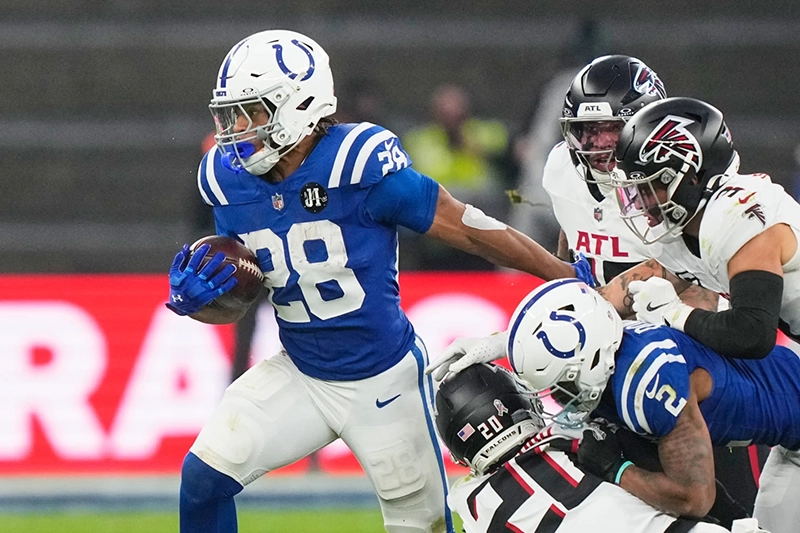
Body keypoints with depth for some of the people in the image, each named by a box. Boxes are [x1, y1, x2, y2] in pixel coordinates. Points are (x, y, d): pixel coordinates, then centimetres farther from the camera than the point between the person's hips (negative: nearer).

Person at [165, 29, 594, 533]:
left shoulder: (358, 161, -24)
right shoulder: (231, 180, -7)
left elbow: (466, 228, -14)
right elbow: (234, 303, 4)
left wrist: (566, 276, -7)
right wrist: (192, 298, -19)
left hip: (383, 380, -4)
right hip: (299, 374, 4)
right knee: (205, 474, -10)